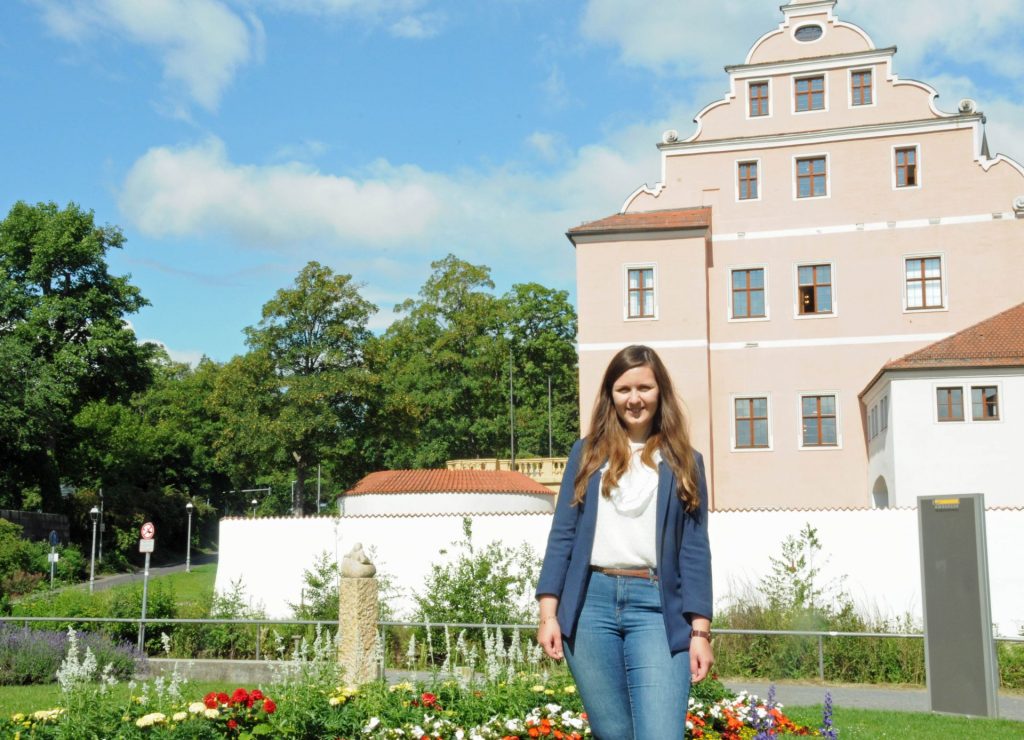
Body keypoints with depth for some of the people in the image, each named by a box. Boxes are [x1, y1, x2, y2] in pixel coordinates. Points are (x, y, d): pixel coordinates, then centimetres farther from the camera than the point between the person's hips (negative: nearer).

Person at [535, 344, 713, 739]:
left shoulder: (683, 461, 10)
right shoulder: (588, 452, 12)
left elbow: (695, 550, 5)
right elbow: (563, 534, 8)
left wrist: (700, 631, -3)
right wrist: (548, 612, 0)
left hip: (656, 606, -1)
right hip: (592, 602, 1)